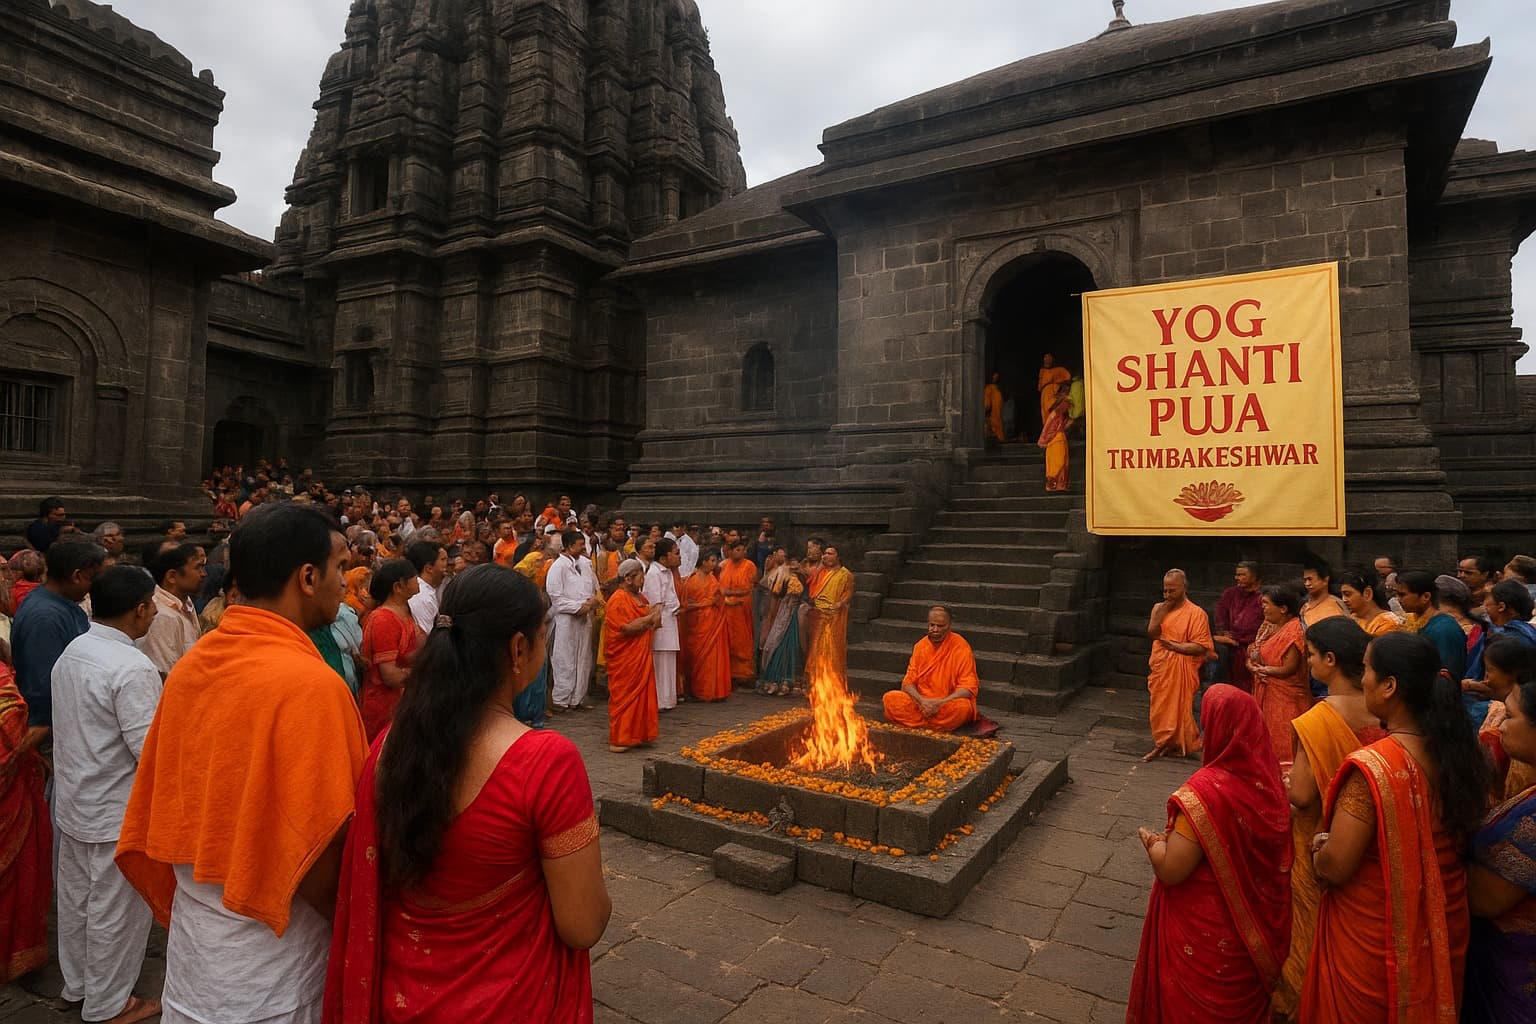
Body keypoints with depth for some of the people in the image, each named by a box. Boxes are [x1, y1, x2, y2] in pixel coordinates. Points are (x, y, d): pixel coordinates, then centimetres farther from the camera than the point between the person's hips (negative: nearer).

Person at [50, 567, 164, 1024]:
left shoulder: (71, 652, 1)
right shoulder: (133, 668, -27)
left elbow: (71, 722, 10)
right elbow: (149, 749, -26)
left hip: (72, 802, 9)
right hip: (117, 814, -9)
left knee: (75, 898, 24)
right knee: (115, 912, 9)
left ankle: (75, 983, 43)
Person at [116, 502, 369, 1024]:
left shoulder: (189, 666, -3)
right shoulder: (309, 683, -26)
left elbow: (153, 817, 7)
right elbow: (317, 860, -25)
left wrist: (180, 913, 18)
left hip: (191, 954, 7)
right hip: (267, 981, -6)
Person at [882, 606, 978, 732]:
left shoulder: (961, 647, -9)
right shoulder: (920, 646, 4)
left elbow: (968, 688, -12)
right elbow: (908, 682, 3)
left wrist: (941, 703, -24)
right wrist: (921, 701, -18)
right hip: (921, 703, 3)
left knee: (962, 706, -37)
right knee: (889, 698, -19)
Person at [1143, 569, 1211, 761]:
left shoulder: (1196, 613, -10)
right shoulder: (1159, 608, 9)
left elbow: (1201, 647, -15)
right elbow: (1151, 633, -3)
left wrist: (1176, 646, -26)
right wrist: (1160, 613, -13)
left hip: (1181, 670, -6)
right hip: (1160, 667, 6)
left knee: (1179, 707, 2)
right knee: (1160, 708, 13)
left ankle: (1180, 745, 18)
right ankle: (1162, 743, 26)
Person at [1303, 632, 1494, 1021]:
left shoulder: (1371, 768, -29)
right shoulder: (1460, 752, -8)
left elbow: (1333, 868, -24)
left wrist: (1319, 846, -4)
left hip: (1375, 941, -6)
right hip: (1444, 931, 6)